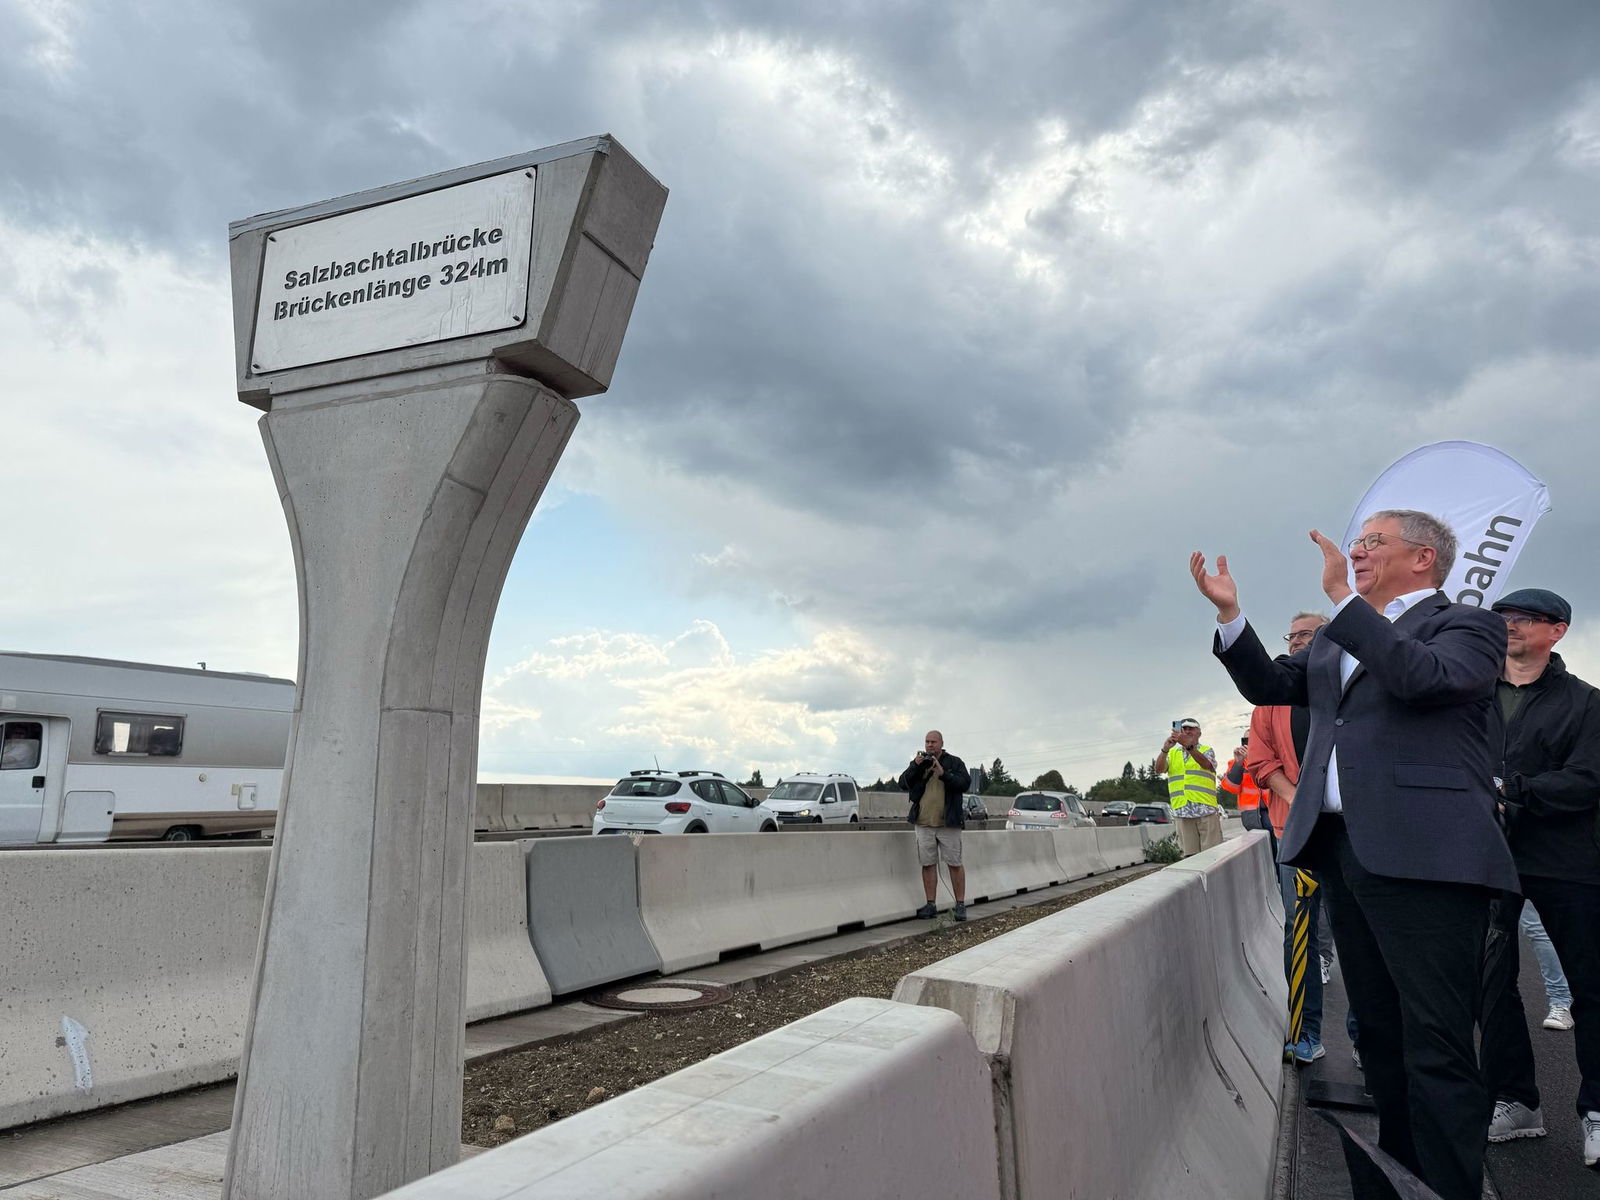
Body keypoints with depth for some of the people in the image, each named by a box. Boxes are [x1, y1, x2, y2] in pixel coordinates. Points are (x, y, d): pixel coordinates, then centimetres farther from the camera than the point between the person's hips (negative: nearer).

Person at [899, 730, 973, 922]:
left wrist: (943, 774, -22)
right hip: (924, 823, 3)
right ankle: (930, 904, 11)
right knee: (928, 864, 5)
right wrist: (915, 767, -12)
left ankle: (960, 904, 6)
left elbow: (965, 783, -10)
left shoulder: (954, 762, 4)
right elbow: (903, 783, 2)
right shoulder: (918, 762, 12)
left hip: (948, 823, -3)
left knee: (955, 864, -1)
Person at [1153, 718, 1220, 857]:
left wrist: (1189, 746, -31)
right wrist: (1165, 749, -20)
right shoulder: (1172, 753, 18)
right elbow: (1158, 770, -1)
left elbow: (1206, 764, -13)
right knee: (1189, 855, 2)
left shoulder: (1207, 750, 11)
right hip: (1182, 811, 2)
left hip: (1206, 809, -2)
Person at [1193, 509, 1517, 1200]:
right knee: (1380, 1038, 17)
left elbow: (1422, 678, -19)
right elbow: (1269, 686, 16)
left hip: (1423, 858, -7)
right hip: (1344, 852, 7)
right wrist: (1229, 612, 6)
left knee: (1436, 1049, -6)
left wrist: (1341, 597, -17)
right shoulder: (1336, 641, 22)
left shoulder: (1467, 626, 1)